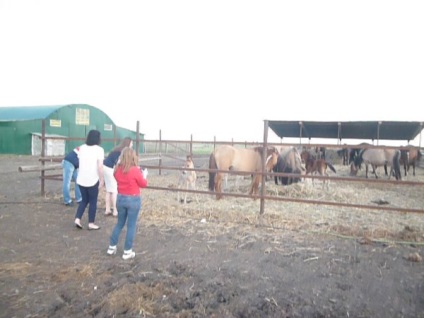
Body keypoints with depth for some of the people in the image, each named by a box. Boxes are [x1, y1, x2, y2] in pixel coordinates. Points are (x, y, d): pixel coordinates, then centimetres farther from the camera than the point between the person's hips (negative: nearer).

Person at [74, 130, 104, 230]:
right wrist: (101, 180, -8)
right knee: (93, 202, 8)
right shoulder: (99, 149, -12)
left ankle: (77, 219, 11)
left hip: (81, 179, 5)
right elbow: (100, 167, -16)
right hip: (93, 180, -5)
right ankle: (91, 224, 14)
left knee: (84, 200, 20)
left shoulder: (82, 148, 6)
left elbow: (80, 162, 13)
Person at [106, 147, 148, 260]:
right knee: (131, 226, 5)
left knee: (119, 223, 21)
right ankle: (127, 251, 13)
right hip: (133, 200, -5)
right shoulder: (135, 170, -18)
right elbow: (143, 184, -5)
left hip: (120, 198, 5)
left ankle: (112, 247, 28)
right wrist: (144, 175, 11)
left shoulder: (117, 169, -1)